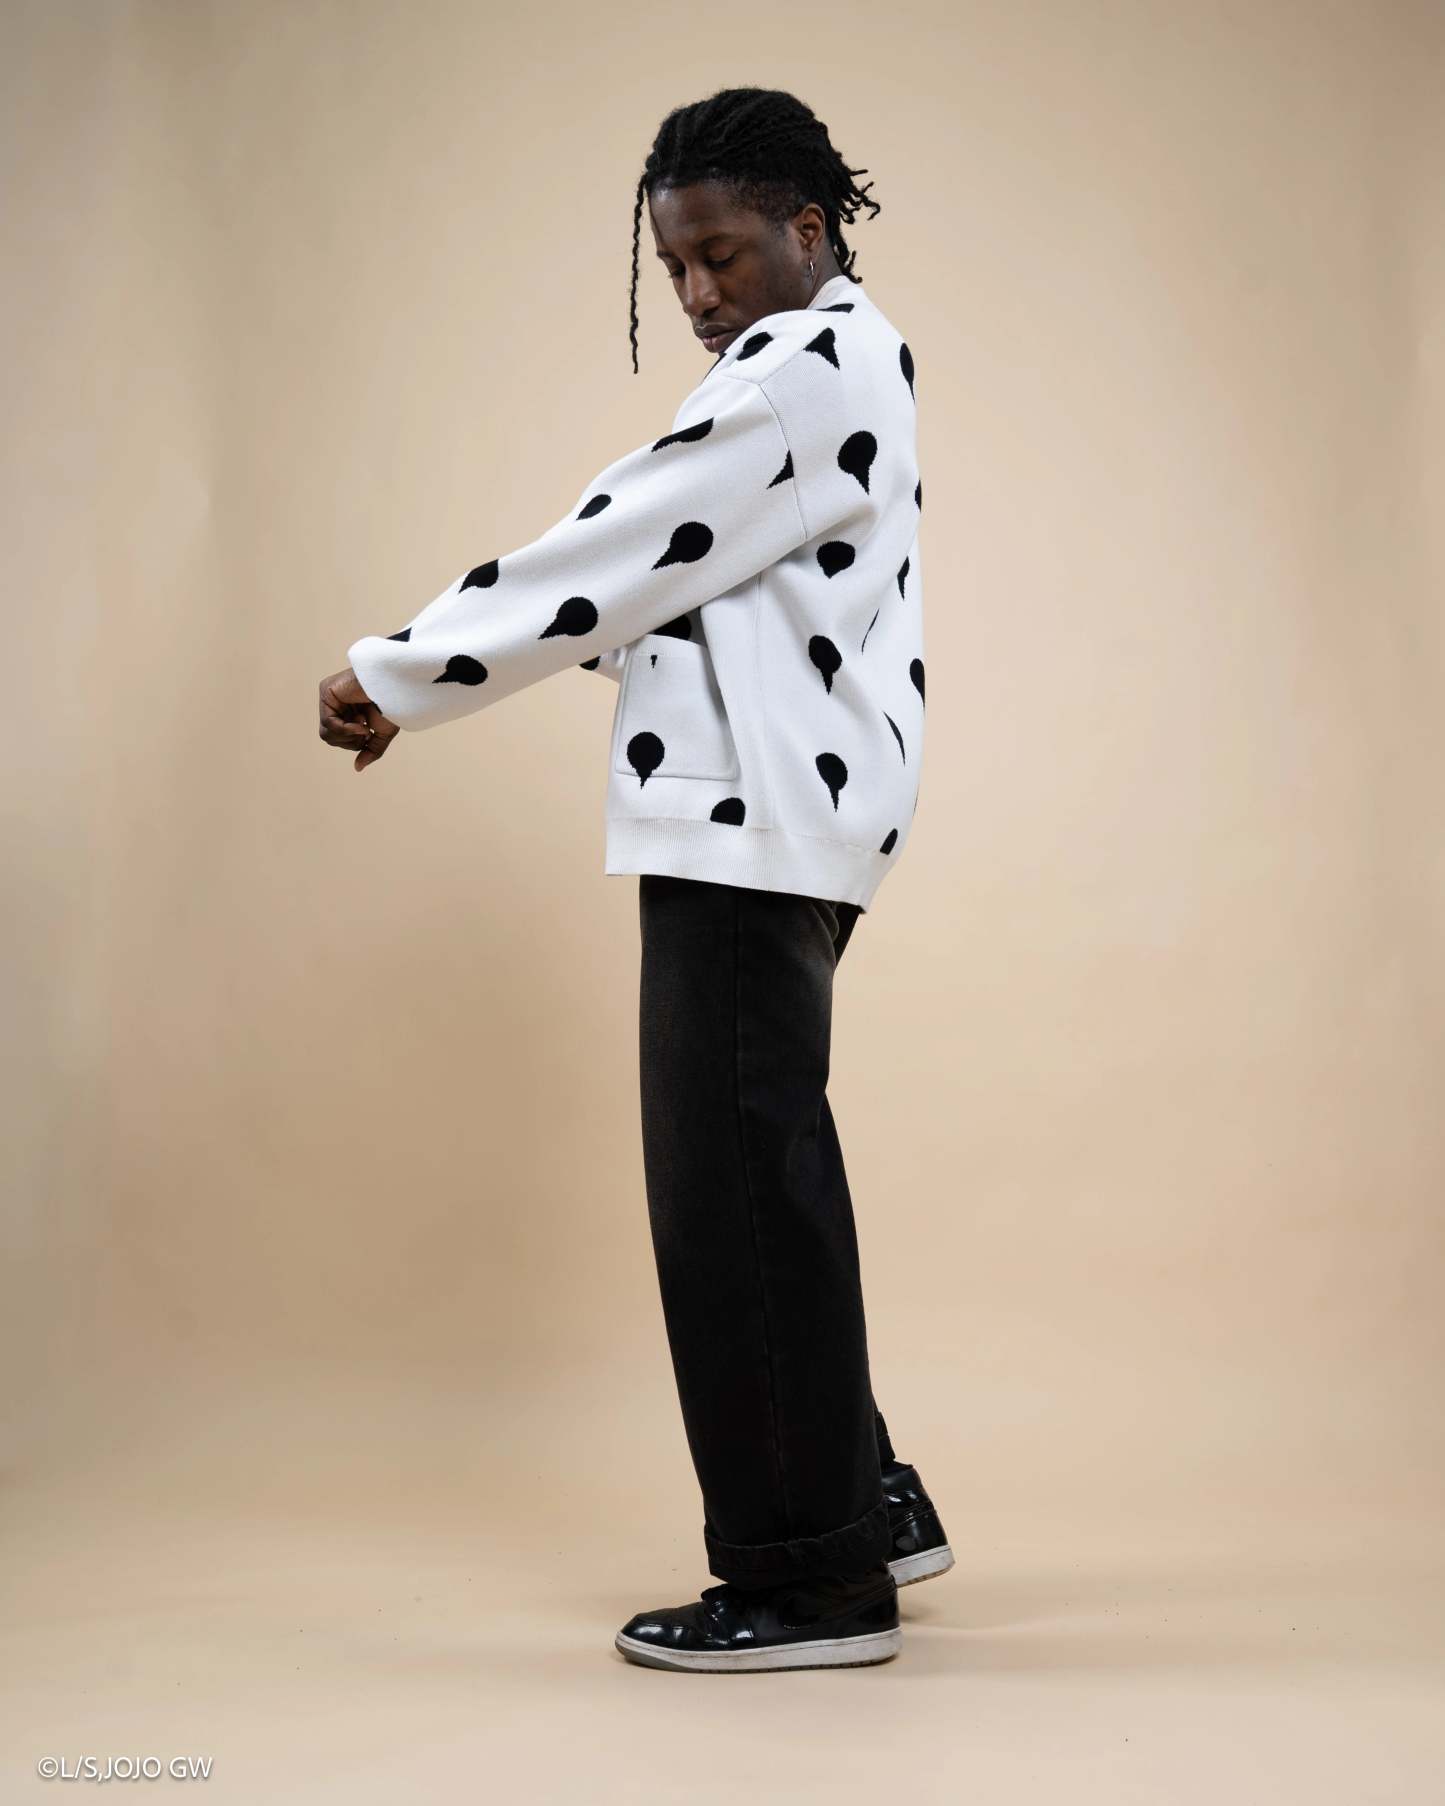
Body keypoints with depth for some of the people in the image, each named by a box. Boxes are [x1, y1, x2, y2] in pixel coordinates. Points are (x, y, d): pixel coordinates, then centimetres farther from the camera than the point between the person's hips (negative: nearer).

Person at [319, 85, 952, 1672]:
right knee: (758, 1170, 16)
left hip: (760, 823, -11)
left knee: (735, 1182, -6)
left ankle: (810, 1578, 3)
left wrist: (399, 677, -7)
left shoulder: (810, 369, -11)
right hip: (763, 820, 11)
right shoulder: (822, 365, 22)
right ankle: (861, 1502, 27)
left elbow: (624, 551, -15)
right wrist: (423, 674, 8)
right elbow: (657, 578, 17)